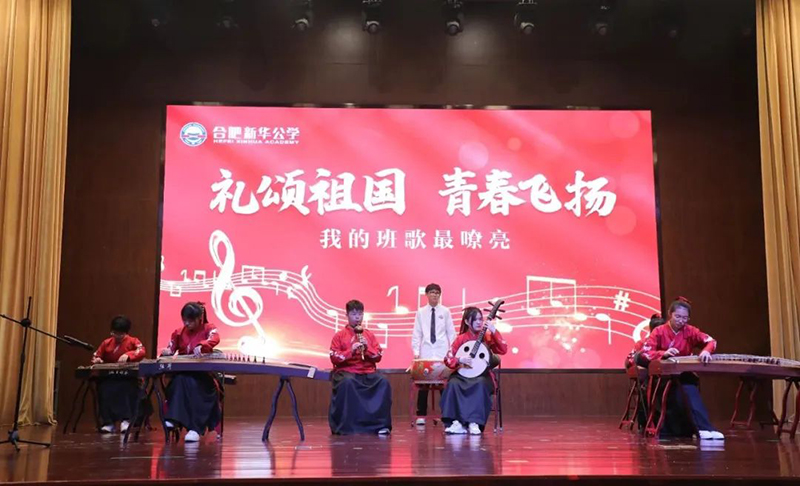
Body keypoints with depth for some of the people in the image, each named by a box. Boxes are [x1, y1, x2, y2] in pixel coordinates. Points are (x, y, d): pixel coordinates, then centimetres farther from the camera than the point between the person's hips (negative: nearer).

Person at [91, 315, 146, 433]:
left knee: (123, 389, -36)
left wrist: (128, 355, -34)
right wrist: (97, 360, -1)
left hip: (128, 379, -3)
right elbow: (95, 356, 25)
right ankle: (108, 422, -21)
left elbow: (142, 351, -17)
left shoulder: (133, 341, 4)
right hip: (109, 379, 3)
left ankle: (125, 420, -27)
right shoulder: (106, 343, 15)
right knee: (103, 388, -29)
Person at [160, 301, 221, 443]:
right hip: (182, 372, 3)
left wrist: (201, 346, -45)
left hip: (203, 374, -3)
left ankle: (194, 427, -39)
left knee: (191, 383, -36)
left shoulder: (208, 328, 1)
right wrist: (167, 352, -13)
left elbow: (215, 339, -22)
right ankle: (173, 419, -38)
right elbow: (170, 349, 15)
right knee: (179, 381, -34)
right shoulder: (179, 332, 13)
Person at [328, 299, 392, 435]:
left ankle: (380, 424, -20)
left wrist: (367, 348, -8)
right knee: (347, 383, -38)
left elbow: (378, 356, 10)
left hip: (367, 371, 3)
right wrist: (351, 351, -15)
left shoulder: (369, 335, 16)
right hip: (346, 371, -3)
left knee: (384, 382, -28)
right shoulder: (339, 336, 7)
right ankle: (343, 425, -26)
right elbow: (334, 359, -2)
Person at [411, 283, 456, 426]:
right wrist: (416, 351, -3)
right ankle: (421, 415, 6)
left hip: (442, 352, 0)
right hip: (426, 352, 1)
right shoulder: (421, 312, 6)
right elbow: (417, 333, 5)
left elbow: (451, 332, 5)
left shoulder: (445, 311, 4)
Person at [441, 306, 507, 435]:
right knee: (453, 384, -31)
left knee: (481, 384, -36)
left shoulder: (487, 337, 4)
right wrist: (460, 360, -20)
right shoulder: (461, 339, 3)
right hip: (463, 375, 1)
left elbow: (503, 350, -11)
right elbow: (448, 359, 1)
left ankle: (474, 423, -34)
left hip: (482, 375, -1)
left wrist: (494, 331, -18)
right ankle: (457, 423, -30)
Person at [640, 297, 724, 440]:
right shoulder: (659, 332, -4)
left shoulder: (690, 331, 4)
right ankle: (704, 428, -37)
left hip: (684, 377, 3)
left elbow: (711, 341, -8)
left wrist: (706, 351, -32)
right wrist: (663, 353, -34)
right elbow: (644, 353, -15)